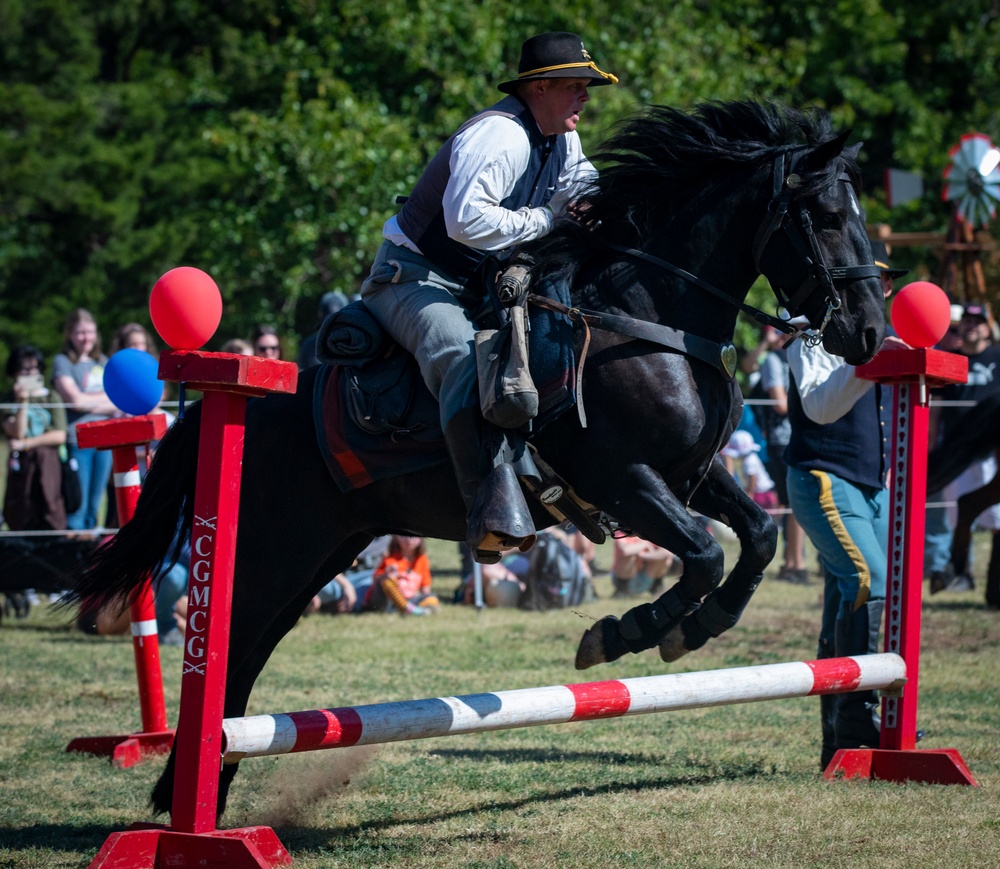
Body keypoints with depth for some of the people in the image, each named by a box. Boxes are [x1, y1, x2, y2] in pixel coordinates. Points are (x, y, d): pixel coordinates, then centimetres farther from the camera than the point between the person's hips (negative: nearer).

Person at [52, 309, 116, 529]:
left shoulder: (103, 362, 17)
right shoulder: (63, 362, 1)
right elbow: (75, 399, -11)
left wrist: (89, 403, -8)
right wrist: (107, 396, 2)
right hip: (77, 441, -5)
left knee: (94, 508, 7)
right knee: (78, 507, -7)